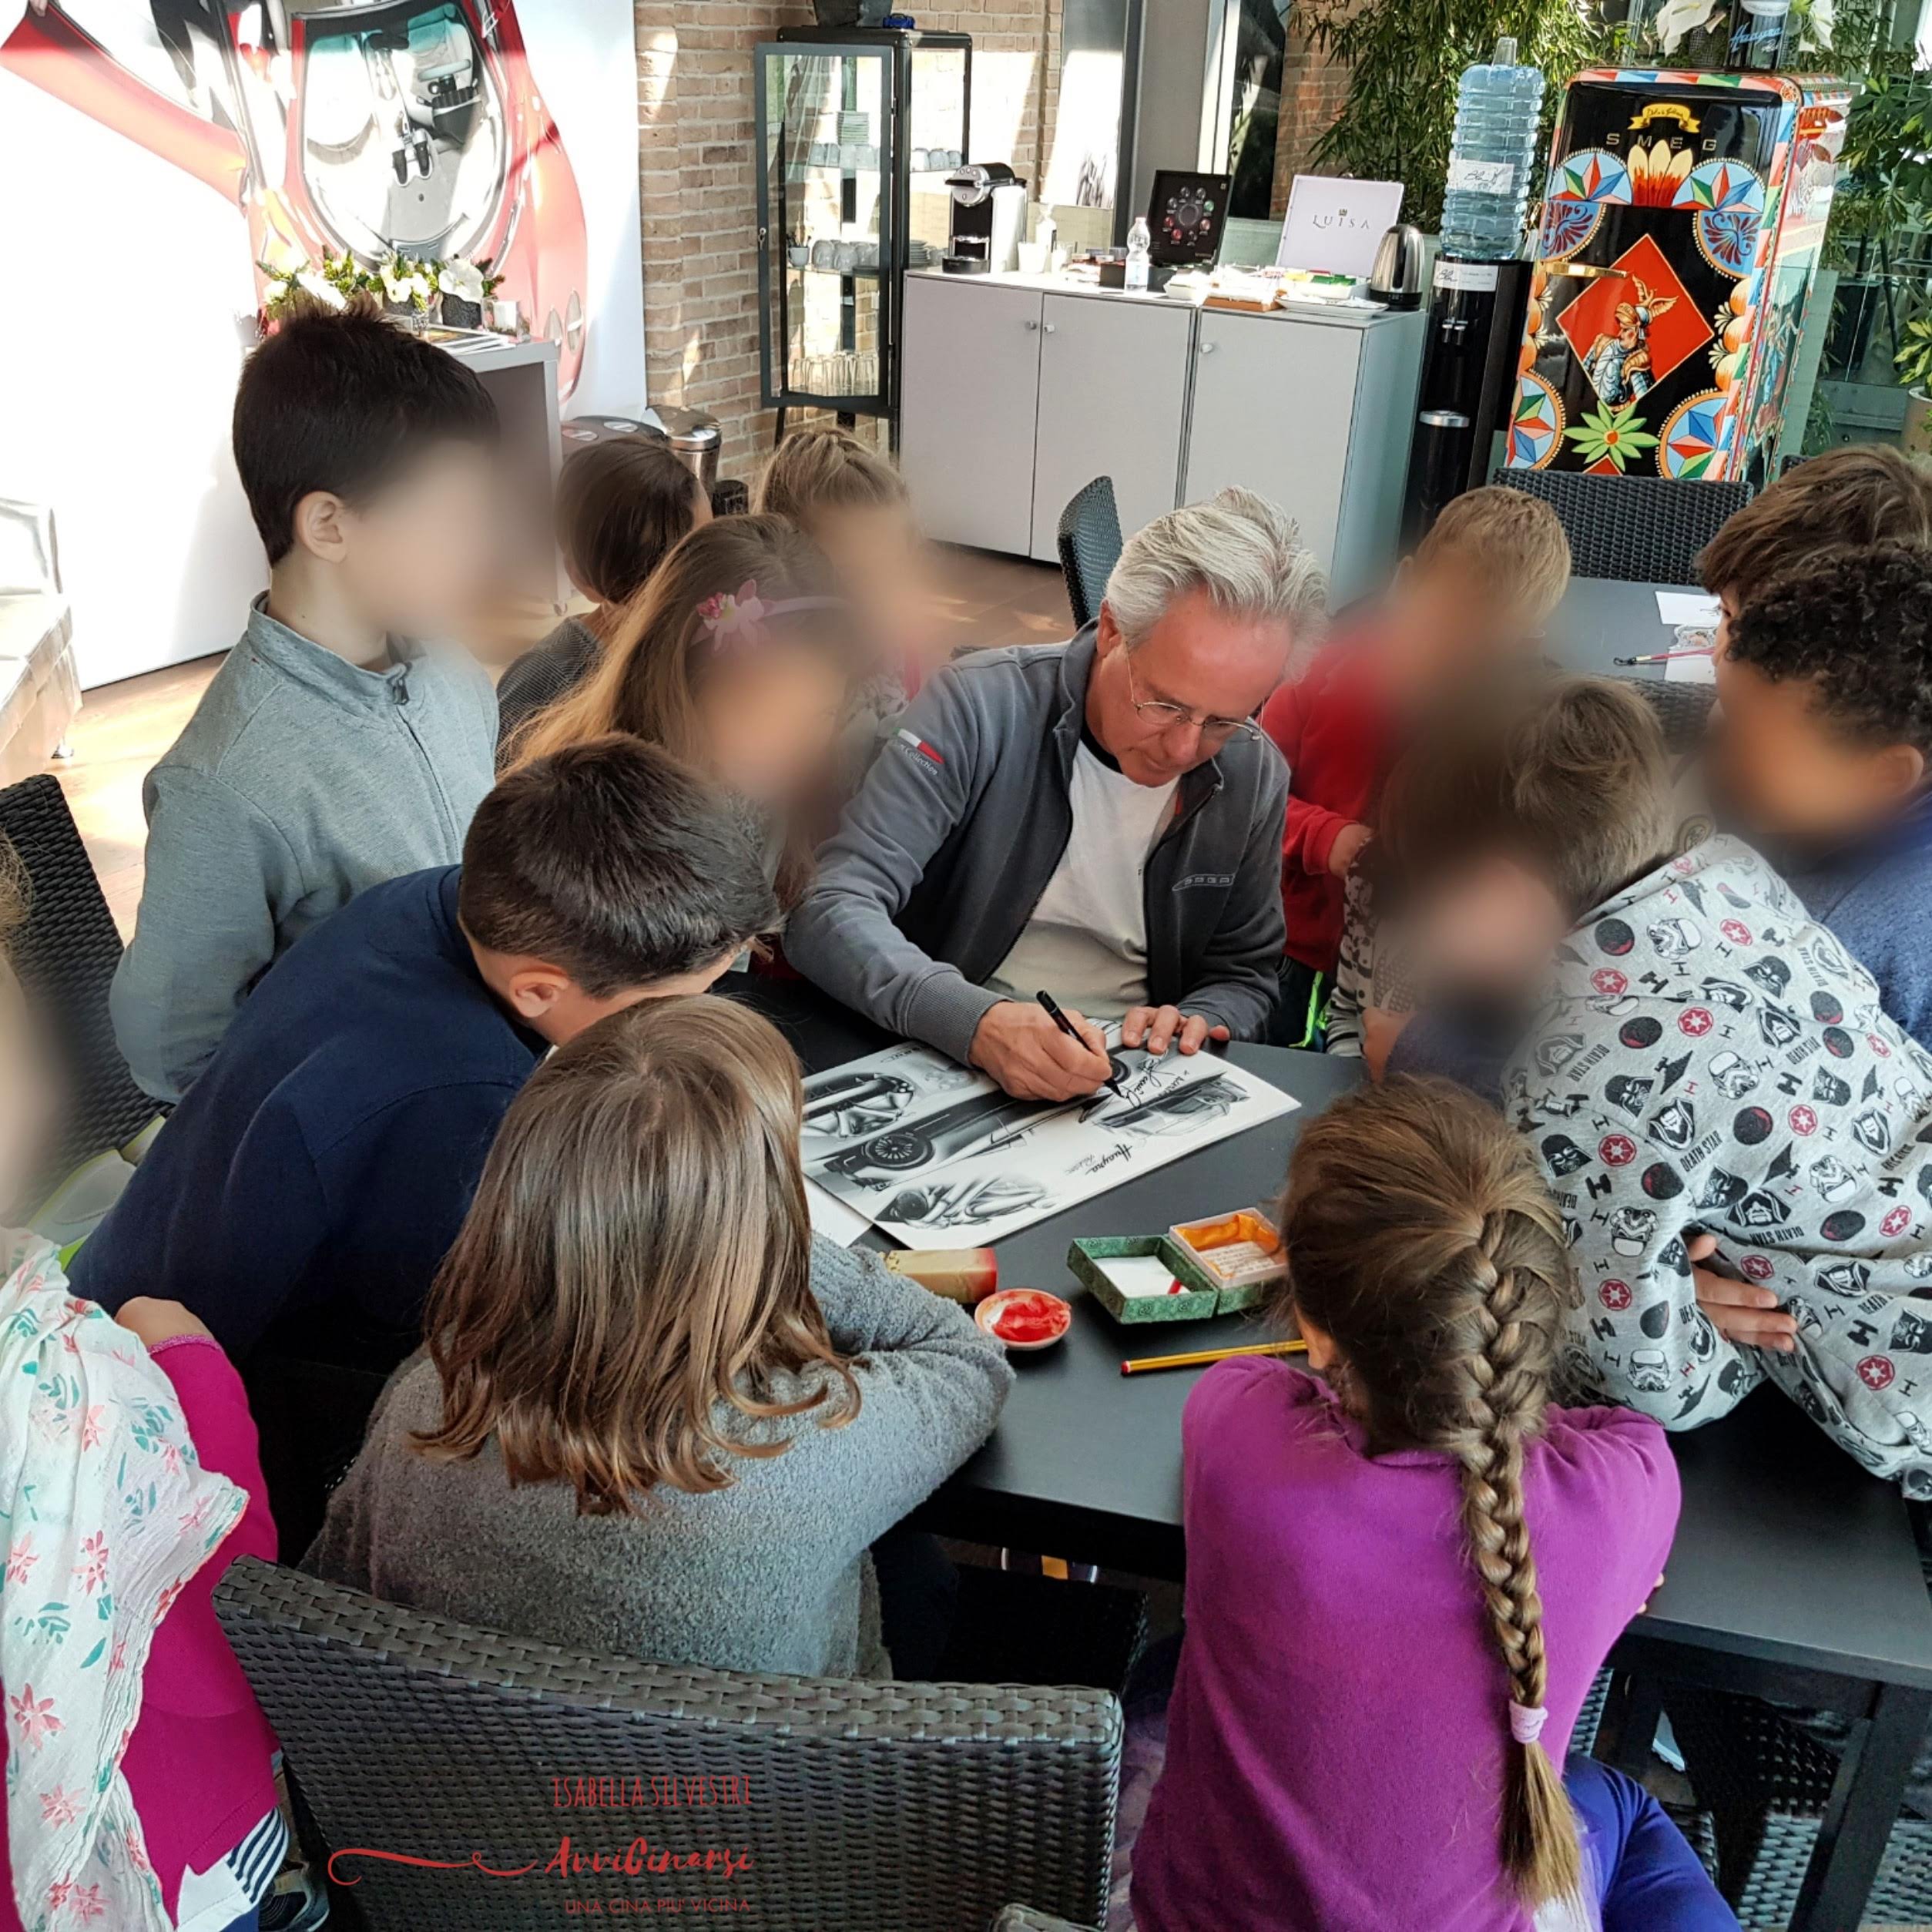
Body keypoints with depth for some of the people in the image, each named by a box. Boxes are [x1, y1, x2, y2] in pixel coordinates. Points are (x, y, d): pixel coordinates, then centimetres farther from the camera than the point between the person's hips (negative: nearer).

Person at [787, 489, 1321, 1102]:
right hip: (939, 1064, -3)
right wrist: (977, 1021, -36)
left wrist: (1193, 1025, -11)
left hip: (1128, 1091, 3)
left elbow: (1244, 977, 12)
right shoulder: (981, 707, -15)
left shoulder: (1254, 779, -2)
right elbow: (828, 912, -20)